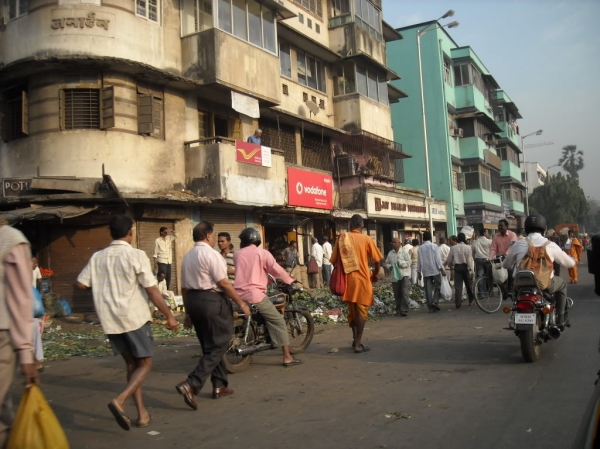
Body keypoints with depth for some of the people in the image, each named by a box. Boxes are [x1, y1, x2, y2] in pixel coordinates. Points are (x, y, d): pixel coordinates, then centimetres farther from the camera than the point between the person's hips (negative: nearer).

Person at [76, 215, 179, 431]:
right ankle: (120, 400, -14)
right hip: (134, 317, -5)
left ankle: (142, 413, 16)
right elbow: (152, 290, -13)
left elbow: (81, 283, 6)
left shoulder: (98, 257, 3)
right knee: (145, 363, 7)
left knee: (131, 364, 16)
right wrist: (169, 316, -6)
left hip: (109, 319, 5)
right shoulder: (136, 255, -11)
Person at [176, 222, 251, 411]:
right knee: (217, 346, -3)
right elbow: (223, 283, -15)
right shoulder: (211, 254, -11)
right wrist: (241, 303, -8)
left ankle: (219, 386, 25)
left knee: (209, 345, 18)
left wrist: (188, 312, 21)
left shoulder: (187, 257, 13)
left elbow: (184, 287, 15)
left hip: (193, 300, 9)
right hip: (212, 300, -9)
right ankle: (191, 385, -15)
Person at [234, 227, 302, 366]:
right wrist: (290, 281, 18)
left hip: (239, 295, 5)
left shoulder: (237, 254, 14)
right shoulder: (262, 253, 1)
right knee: (278, 322, 1)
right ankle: (287, 357, -3)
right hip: (255, 295, -5)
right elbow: (277, 270, 1)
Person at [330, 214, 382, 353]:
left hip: (347, 279, 3)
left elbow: (334, 260, 4)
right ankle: (358, 344, 2)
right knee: (361, 311, 3)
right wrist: (375, 274, 14)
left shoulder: (341, 238, 2)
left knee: (352, 310, 18)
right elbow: (377, 260, -4)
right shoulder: (366, 239, -4)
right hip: (362, 279, -3)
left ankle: (355, 339, 25)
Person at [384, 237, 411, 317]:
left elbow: (409, 262, -8)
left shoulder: (404, 252, -4)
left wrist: (400, 263, -19)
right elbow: (386, 262, 15)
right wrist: (390, 267, -5)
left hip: (404, 275, -4)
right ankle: (398, 310, 16)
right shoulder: (390, 253, 9)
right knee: (397, 294, 7)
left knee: (404, 293, -15)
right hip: (395, 276, 4)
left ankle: (404, 310, -12)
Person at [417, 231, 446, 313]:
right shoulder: (433, 246, -5)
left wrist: (419, 272, 13)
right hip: (435, 270, -3)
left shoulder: (420, 248, 3)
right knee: (438, 286, 8)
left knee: (428, 289, 4)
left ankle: (430, 307, 4)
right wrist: (442, 269, -6)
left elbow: (419, 261, 6)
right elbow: (438, 259, -8)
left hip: (426, 271, 3)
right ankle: (435, 301, -10)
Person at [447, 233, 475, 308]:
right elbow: (469, 260, -11)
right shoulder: (468, 247, -6)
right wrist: (470, 270, -10)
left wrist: (451, 265, 25)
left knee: (458, 285, -1)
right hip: (465, 267, -1)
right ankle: (471, 300, 24)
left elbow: (449, 260, 4)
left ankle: (458, 302, -8)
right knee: (468, 284, 13)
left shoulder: (453, 248, 0)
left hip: (457, 267, 1)